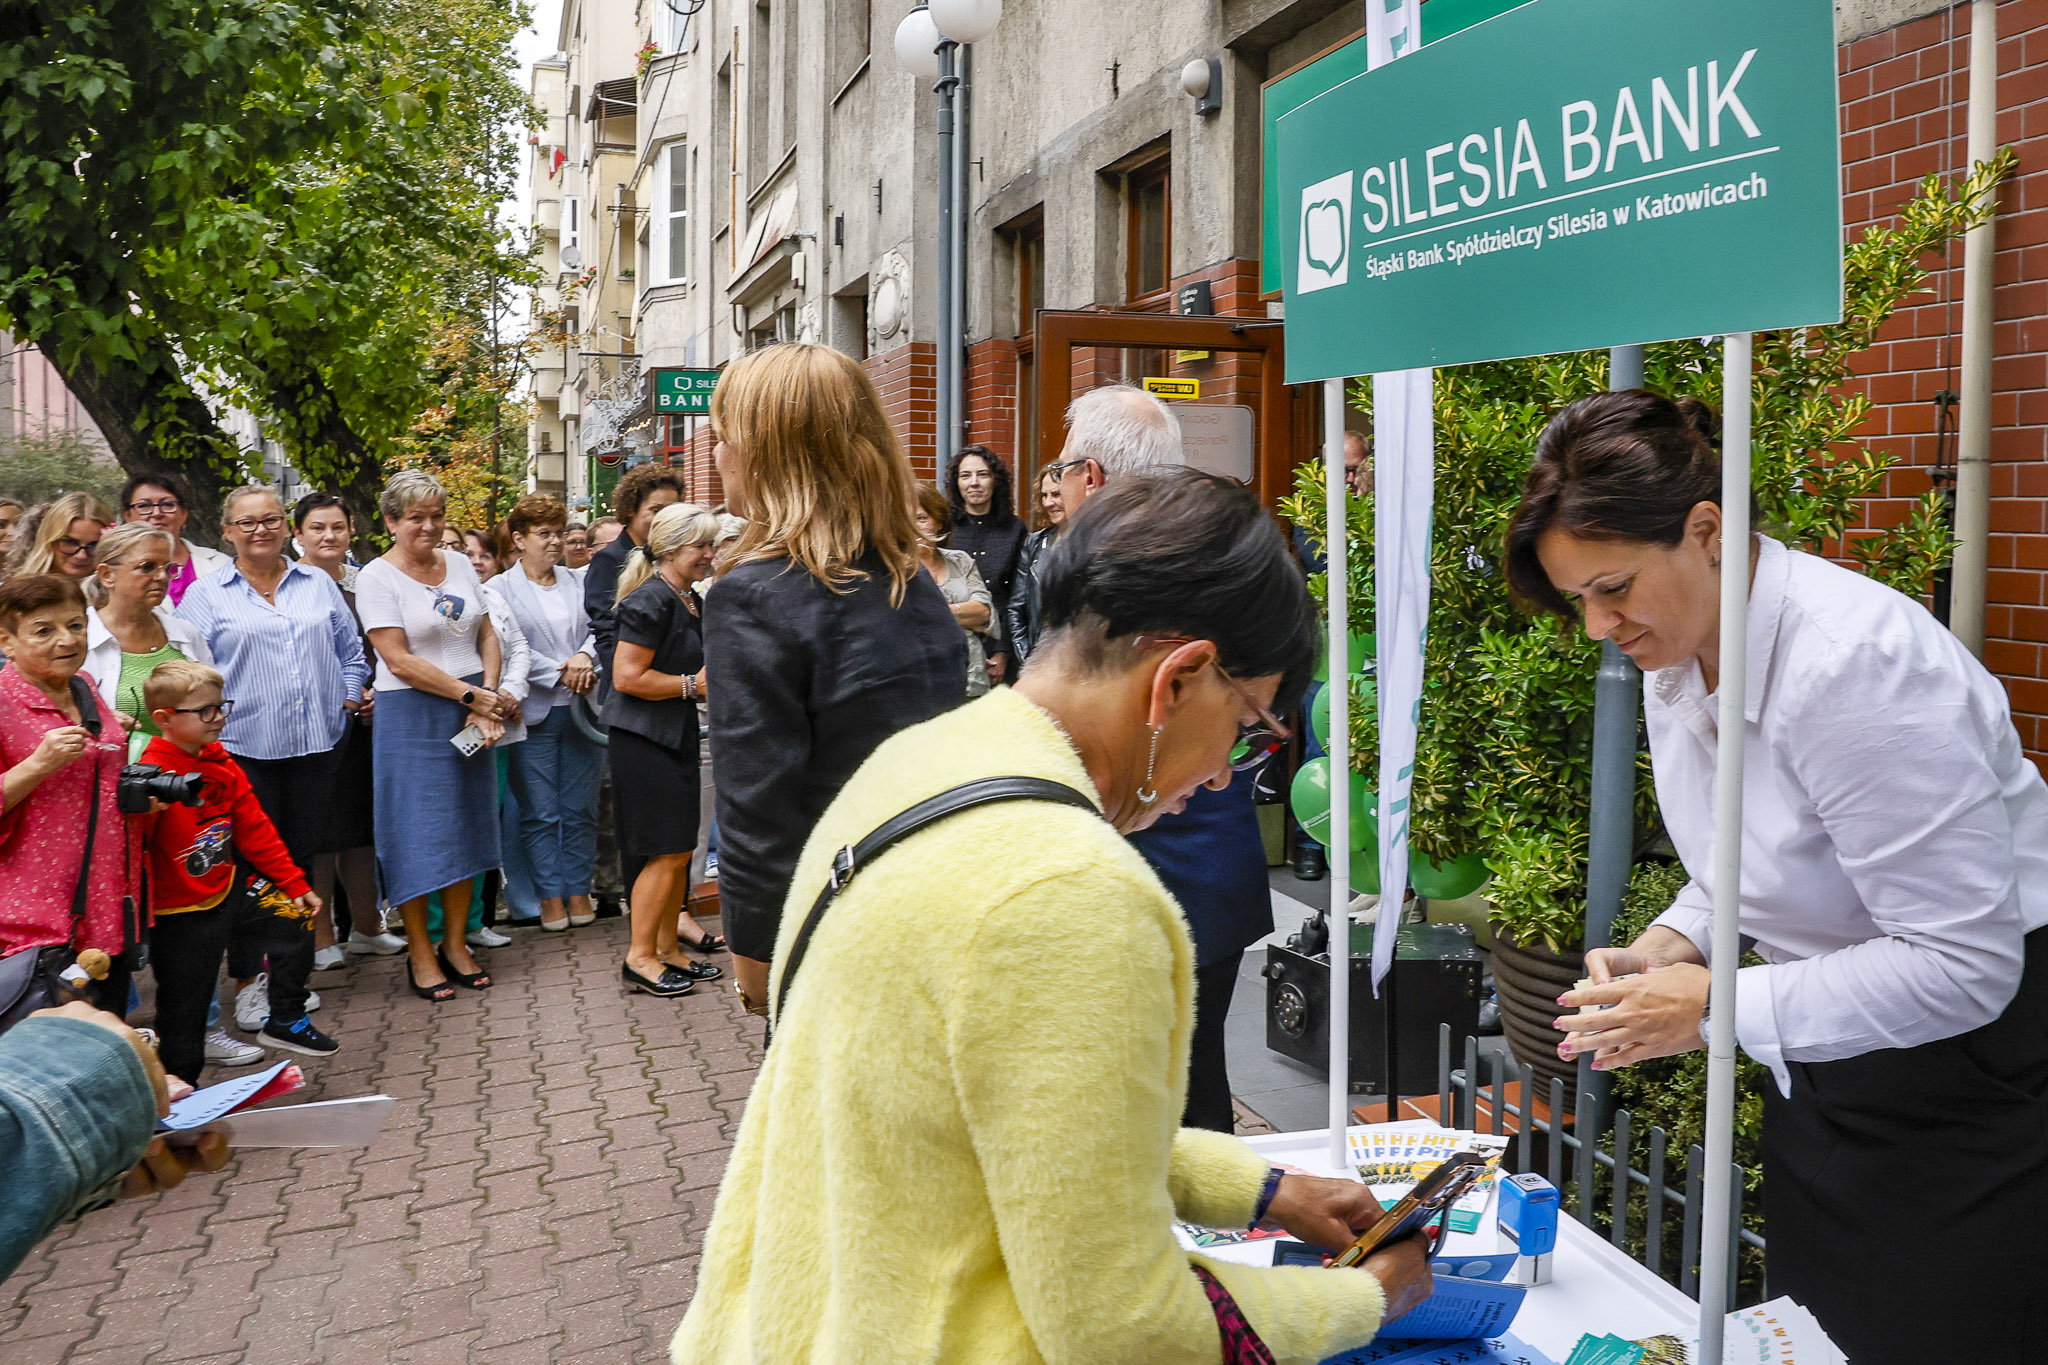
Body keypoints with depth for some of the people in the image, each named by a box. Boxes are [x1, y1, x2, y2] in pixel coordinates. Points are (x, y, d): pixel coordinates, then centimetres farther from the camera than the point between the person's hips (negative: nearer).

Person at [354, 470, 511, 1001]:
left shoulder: (459, 564, 10)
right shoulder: (377, 576, -7)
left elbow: (487, 635, 11)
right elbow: (400, 661, -14)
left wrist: (489, 701, -4)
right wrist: (470, 694, -14)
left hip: (472, 715, 6)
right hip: (411, 717, -5)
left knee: (466, 826, 9)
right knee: (417, 833, -1)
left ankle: (455, 944, 20)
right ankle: (419, 952, 11)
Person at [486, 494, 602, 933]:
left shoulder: (579, 581, 12)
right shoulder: (500, 589, 0)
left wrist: (585, 657, -15)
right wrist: (560, 674, -15)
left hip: (581, 710, 3)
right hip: (534, 714, -3)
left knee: (581, 809, 6)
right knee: (540, 812, 1)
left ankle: (578, 890, 17)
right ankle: (550, 895, 12)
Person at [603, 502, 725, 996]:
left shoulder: (691, 600, 15)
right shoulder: (651, 600, -15)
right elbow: (627, 677, -21)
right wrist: (692, 685, -17)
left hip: (677, 734, 10)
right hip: (644, 738, -10)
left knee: (679, 850, 12)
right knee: (667, 851, -7)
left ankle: (666, 946, 22)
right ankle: (640, 957, 2)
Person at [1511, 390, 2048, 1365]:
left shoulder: (1853, 664, -28)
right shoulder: (1675, 659, -1)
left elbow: (1961, 965, -27)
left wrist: (1720, 1007, -24)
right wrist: (1674, 944, -5)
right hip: (1819, 1074, 8)